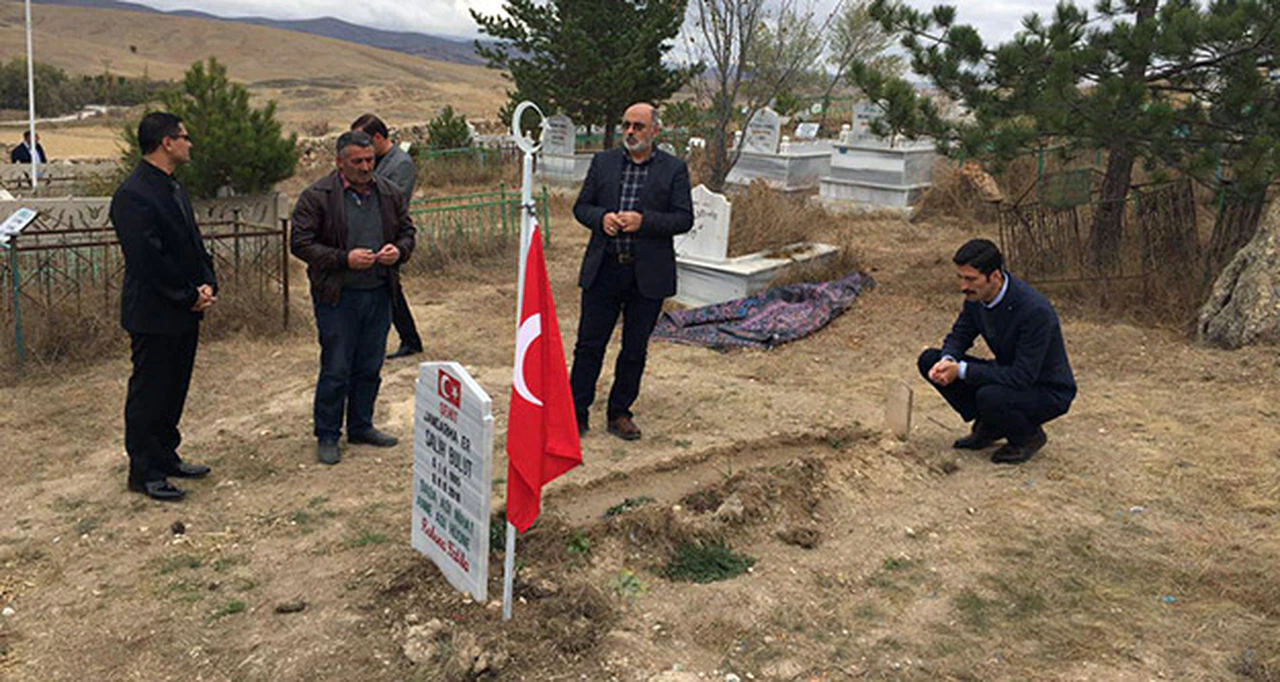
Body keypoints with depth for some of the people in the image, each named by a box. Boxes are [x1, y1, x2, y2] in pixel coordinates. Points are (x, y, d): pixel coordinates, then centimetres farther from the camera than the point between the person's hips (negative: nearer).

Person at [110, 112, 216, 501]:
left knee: (174, 390, 18)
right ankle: (143, 472, 14)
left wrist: (207, 284, -1)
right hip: (154, 315, -9)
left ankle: (166, 457, 31)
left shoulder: (172, 188, 13)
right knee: (148, 394, 2)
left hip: (184, 312, 9)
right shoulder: (133, 195, -18)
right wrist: (190, 297, -15)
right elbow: (148, 260, -22)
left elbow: (193, 242, 15)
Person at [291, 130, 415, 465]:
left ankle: (361, 426, 29)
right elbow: (301, 243, -8)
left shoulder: (389, 193, 7)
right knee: (335, 369, 1)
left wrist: (398, 251, -6)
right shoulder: (317, 196, -8)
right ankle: (326, 436, 15)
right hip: (337, 297, -5)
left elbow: (407, 231, 17)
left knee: (370, 367, 13)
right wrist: (344, 259, -19)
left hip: (379, 294, 5)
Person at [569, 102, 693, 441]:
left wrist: (644, 221, -18)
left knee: (635, 349, 9)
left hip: (648, 276, -1)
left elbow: (684, 218, -4)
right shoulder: (603, 162, 8)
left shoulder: (674, 169, 2)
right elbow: (581, 206, 10)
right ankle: (577, 413, 14)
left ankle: (620, 413, 24)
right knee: (589, 344, 3)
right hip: (603, 270, 1)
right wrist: (601, 218, -12)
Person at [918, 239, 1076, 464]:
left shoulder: (1035, 310, -32)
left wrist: (961, 371, -31)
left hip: (1049, 392, -7)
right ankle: (989, 427, 6)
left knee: (989, 397, -38)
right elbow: (960, 335, 4)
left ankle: (1028, 436, -3)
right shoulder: (976, 296, -10)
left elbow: (1022, 376, -31)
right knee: (930, 360, -8)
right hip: (1009, 375, 7)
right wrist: (947, 360, -19)